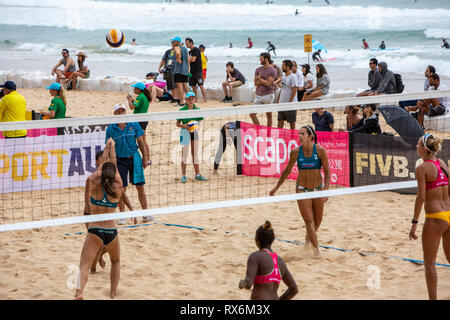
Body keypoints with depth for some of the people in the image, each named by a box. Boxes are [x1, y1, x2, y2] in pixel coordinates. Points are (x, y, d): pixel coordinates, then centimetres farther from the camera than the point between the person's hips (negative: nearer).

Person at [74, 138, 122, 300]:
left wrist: (106, 151, 30)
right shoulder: (117, 187, 0)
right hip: (112, 231, 2)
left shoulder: (93, 183, -4)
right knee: (116, 262, 29)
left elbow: (100, 169, 15)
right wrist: (112, 149, 30)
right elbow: (115, 168, 16)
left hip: (95, 231, -2)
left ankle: (79, 292, -35)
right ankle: (113, 293, 24)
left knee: (84, 265, -11)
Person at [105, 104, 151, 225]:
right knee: (122, 188, -2)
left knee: (140, 186, 3)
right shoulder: (111, 129, -3)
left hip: (134, 158, 1)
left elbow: (141, 142, 6)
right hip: (120, 159, -1)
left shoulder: (134, 125, 0)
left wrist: (145, 158, 3)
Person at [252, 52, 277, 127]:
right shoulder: (258, 69, 9)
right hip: (258, 95, 5)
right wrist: (264, 81, -9)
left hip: (268, 95, -5)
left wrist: (260, 79, -3)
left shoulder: (273, 70, -4)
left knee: (269, 115, 3)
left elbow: (268, 83, -12)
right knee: (252, 114, -1)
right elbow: (255, 83, 3)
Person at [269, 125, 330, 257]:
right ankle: (316, 249, 3)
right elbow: (287, 171, 6)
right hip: (302, 189, 0)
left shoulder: (320, 150, -13)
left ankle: (309, 236, 46)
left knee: (317, 221, 15)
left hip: (318, 188, 1)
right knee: (309, 221, -7)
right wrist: (276, 188, 11)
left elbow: (327, 172, -7)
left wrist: (326, 190, -18)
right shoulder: (295, 152, -9)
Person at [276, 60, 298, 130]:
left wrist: (290, 102, -20)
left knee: (291, 122, 2)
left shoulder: (292, 77, -13)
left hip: (290, 104, -8)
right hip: (281, 103, 8)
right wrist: (278, 99, 13)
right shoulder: (283, 76, 12)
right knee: (280, 121, 8)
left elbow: (294, 90, -16)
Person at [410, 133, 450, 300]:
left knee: (429, 262, 4)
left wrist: (415, 222, -12)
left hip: (435, 218, -7)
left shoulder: (422, 168, -11)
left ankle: (433, 298, 3)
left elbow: (421, 197, -16)